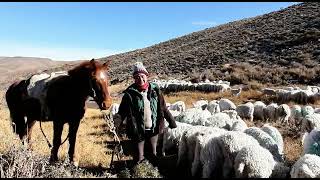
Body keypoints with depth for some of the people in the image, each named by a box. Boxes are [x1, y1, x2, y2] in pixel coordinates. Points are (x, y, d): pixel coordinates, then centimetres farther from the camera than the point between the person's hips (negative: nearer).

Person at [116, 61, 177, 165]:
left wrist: (171, 121, 9)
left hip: (153, 129, 3)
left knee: (153, 155, 19)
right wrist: (118, 120, -25)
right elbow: (123, 111, -8)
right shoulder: (130, 93, -9)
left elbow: (163, 108, 6)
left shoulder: (155, 90, -1)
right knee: (139, 158, 8)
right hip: (138, 130, -3)